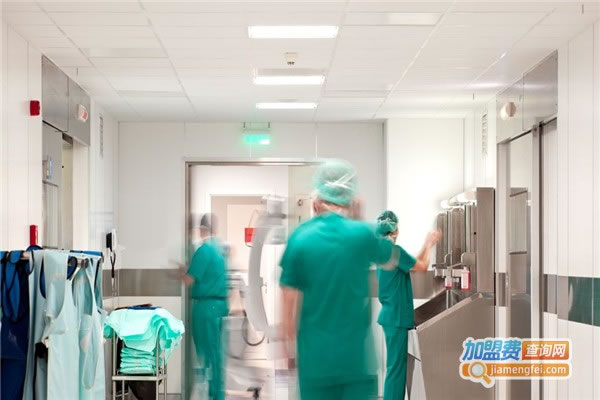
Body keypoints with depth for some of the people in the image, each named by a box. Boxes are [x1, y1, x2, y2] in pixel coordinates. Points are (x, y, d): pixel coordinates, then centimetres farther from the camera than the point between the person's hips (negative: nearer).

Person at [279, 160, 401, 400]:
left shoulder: (299, 238, -6)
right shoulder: (362, 233, -7)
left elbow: (289, 298, -5)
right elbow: (391, 262, 15)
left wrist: (289, 337, 8)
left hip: (316, 353, 1)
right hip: (357, 352, -1)